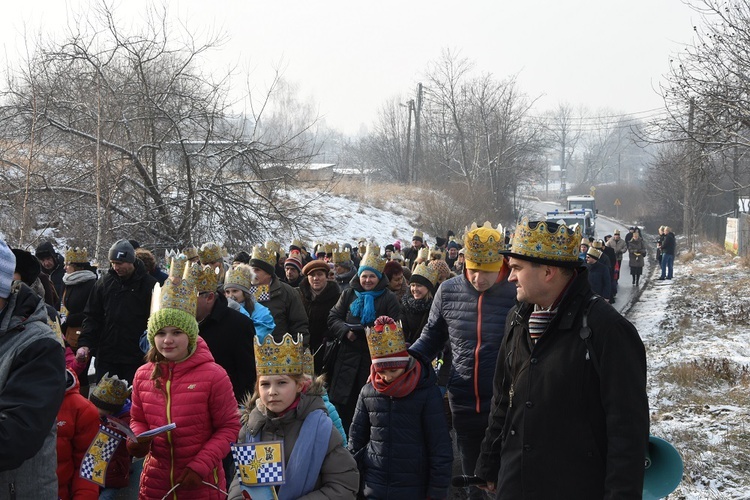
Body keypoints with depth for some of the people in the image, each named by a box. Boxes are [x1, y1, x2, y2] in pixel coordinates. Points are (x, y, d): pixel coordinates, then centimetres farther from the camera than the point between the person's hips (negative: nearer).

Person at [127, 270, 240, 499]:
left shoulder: (213, 375, -11)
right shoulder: (143, 375, 1)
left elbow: (229, 426, -7)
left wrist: (201, 465, -16)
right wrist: (137, 440, -8)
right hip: (155, 482, 4)